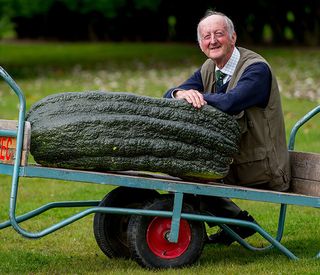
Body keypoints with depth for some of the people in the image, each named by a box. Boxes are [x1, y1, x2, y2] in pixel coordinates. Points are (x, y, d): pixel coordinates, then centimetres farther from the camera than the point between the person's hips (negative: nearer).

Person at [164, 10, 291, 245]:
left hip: (262, 170, -8)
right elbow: (169, 96, -2)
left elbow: (229, 103, -36)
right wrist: (182, 94, -26)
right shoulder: (209, 69, 7)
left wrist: (197, 95, -21)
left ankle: (240, 222, 6)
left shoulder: (257, 68, -18)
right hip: (232, 161, 8)